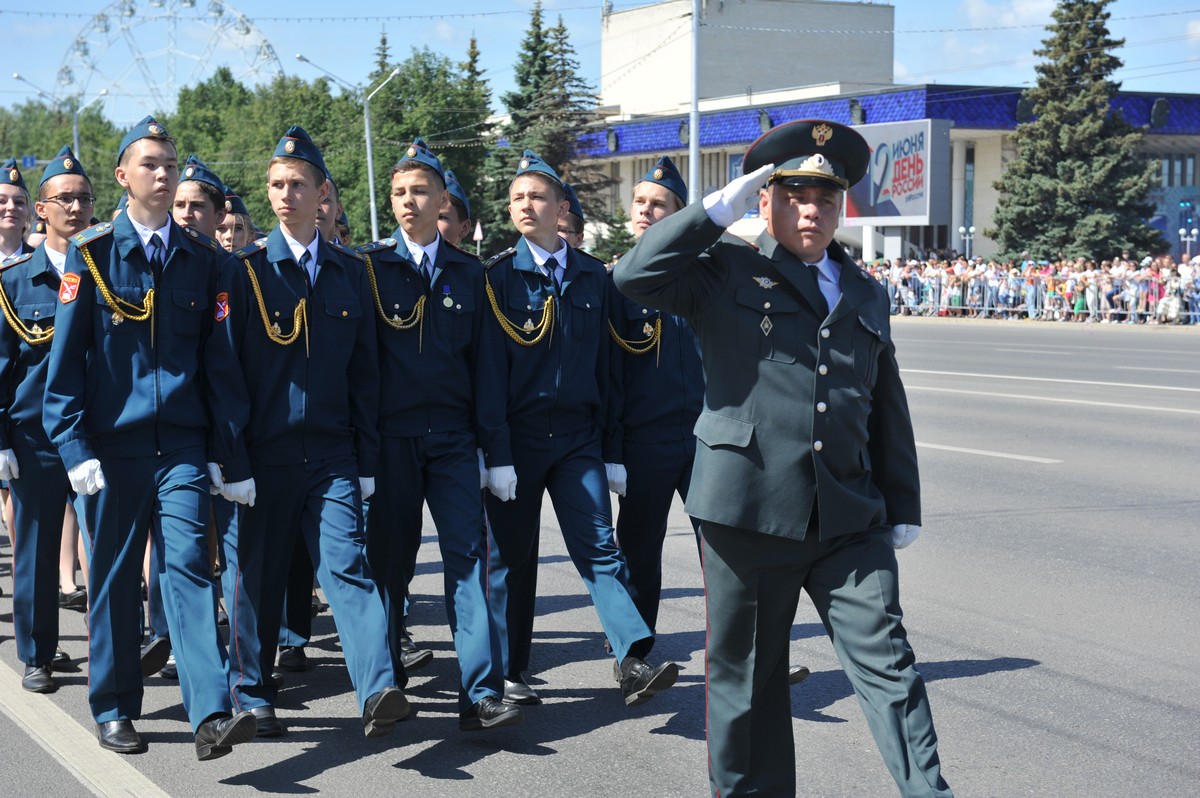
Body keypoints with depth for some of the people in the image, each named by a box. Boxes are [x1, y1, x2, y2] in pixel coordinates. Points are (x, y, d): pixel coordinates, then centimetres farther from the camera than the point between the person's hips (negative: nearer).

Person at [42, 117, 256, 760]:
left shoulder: (203, 257, 8)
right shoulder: (91, 253, 1)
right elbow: (65, 357, -1)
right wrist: (74, 446, -8)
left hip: (182, 442, 1)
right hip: (111, 442, -1)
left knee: (188, 566, -9)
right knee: (114, 575, 8)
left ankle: (211, 716, -14)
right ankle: (114, 711, 21)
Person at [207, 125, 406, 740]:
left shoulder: (349, 271, 8)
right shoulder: (245, 270, -1)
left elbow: (364, 372, 10)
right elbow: (224, 371, -4)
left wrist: (366, 459, 6)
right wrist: (233, 461, -10)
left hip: (332, 455, 1)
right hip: (266, 454, -1)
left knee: (347, 564, -10)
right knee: (259, 574, 8)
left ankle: (378, 691, -17)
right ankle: (252, 694, 22)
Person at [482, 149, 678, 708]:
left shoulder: (593, 276, 8)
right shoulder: (498, 275, -2)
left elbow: (603, 363, 10)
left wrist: (609, 443, 7)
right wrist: (496, 453, -11)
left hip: (578, 436, 2)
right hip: (517, 437, -2)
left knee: (599, 546, -7)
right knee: (513, 555, 7)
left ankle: (633, 663, -14)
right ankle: (509, 671, 18)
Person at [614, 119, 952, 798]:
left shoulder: (866, 295, 18)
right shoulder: (726, 272, 4)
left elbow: (889, 412, 21)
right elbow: (637, 276, -14)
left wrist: (904, 509, 17)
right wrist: (721, 208, -9)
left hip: (851, 523, 3)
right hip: (750, 510, -3)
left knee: (888, 664, -1)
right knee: (747, 677, 8)